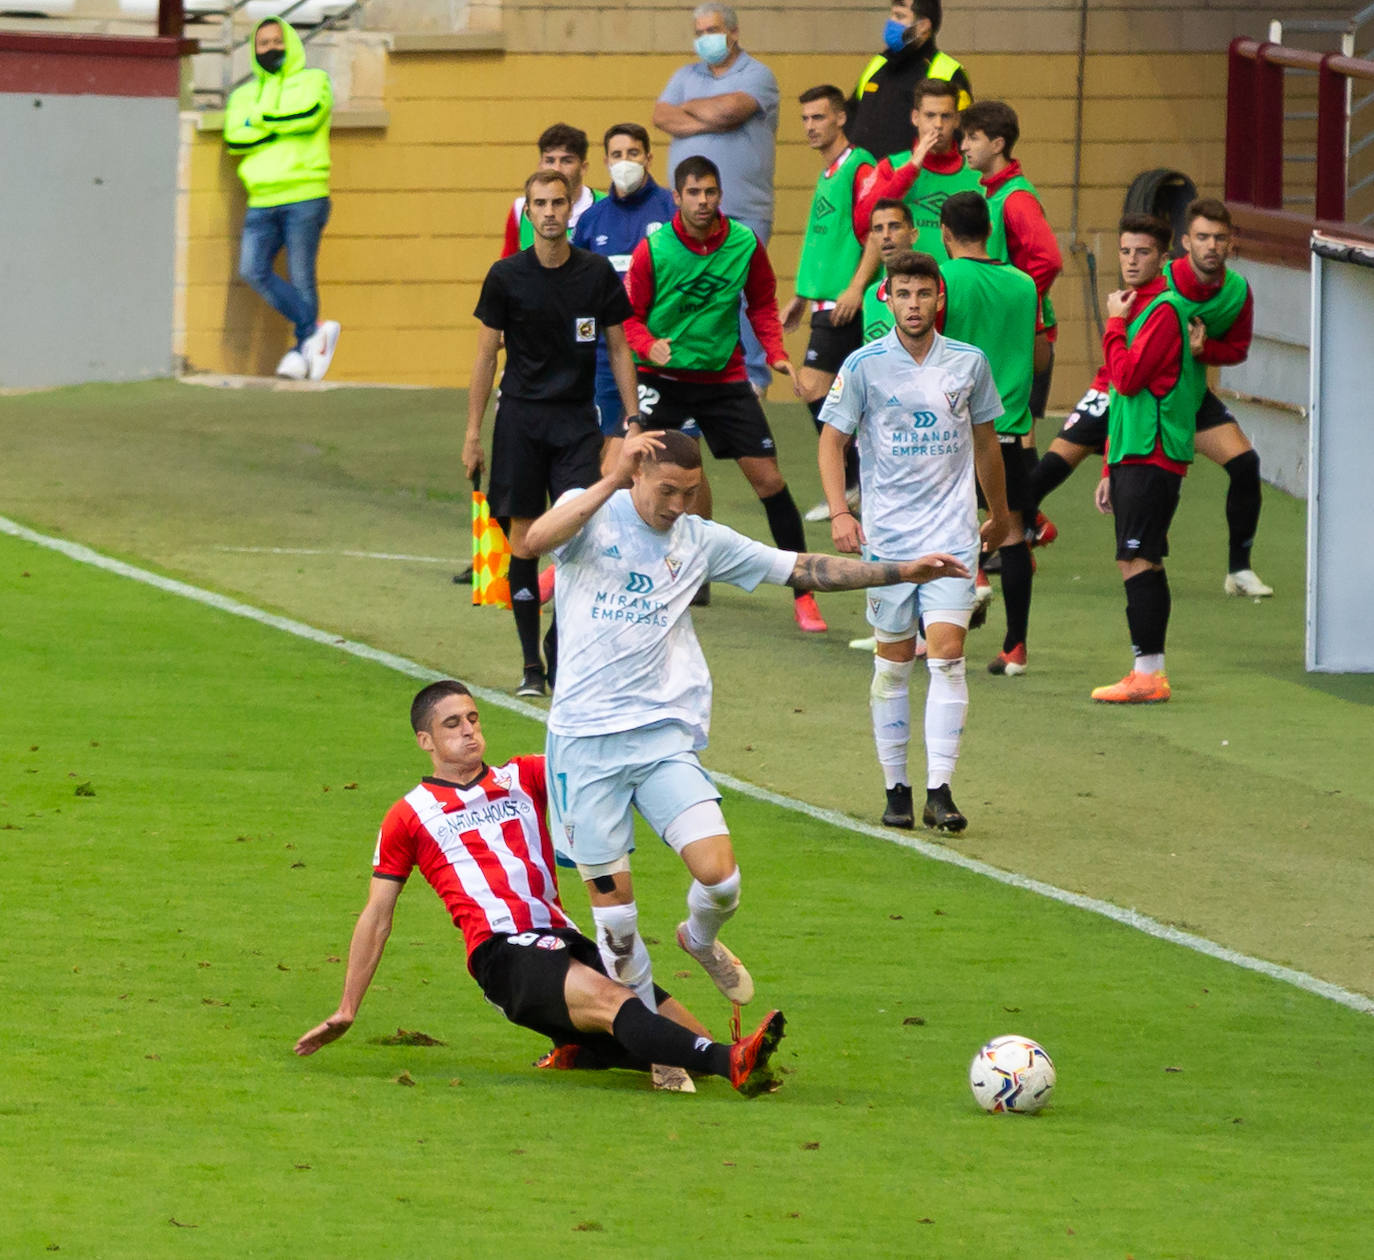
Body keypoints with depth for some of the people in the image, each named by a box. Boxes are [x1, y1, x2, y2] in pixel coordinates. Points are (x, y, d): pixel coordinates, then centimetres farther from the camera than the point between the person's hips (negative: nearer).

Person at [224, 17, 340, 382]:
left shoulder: (313, 82, 8)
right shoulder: (243, 95, 19)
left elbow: (309, 116, -14)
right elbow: (234, 138, 0)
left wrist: (261, 120, -4)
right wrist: (280, 128, -8)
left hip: (304, 197, -4)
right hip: (261, 202, 4)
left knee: (301, 278, -6)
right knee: (253, 270, -14)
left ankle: (302, 351, 2)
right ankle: (313, 328, -8)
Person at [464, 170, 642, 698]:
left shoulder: (597, 273, 1)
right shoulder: (507, 276, -2)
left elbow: (618, 348, 9)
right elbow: (486, 355, 3)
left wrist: (633, 420, 4)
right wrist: (473, 434, 1)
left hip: (577, 419, 0)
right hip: (520, 417, 0)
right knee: (524, 535, -1)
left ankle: (561, 643, 4)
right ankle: (532, 665, 7)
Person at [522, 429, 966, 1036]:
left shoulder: (700, 541, 9)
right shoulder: (590, 514, -1)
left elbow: (805, 570, 13)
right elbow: (537, 540, -24)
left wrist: (903, 572, 9)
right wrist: (613, 480, -30)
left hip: (664, 735, 3)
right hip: (586, 739, -3)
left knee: (719, 874, -15)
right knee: (611, 896, 0)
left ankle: (700, 939, 21)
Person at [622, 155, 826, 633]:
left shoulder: (745, 245, -5)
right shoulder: (653, 249, -11)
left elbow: (763, 305, 9)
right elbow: (630, 316, -5)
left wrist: (777, 354, -5)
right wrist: (649, 347, -25)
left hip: (723, 377, 2)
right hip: (662, 375, -2)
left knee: (769, 480, -1)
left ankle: (803, 594, 9)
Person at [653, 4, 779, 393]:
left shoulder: (757, 75, 2)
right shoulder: (686, 76, 18)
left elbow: (730, 109, -15)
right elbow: (662, 117, 3)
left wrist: (690, 107, 3)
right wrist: (711, 122, -9)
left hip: (743, 211, -4)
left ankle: (752, 379, -1)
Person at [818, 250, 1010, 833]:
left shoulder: (969, 363, 4)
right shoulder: (864, 365, -2)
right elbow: (832, 440, 2)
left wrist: (999, 512, 27)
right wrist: (839, 512, -11)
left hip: (952, 532, 1)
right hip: (887, 534, -1)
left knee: (947, 653, -11)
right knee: (893, 660, 4)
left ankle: (939, 791, -13)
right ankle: (895, 789, 14)